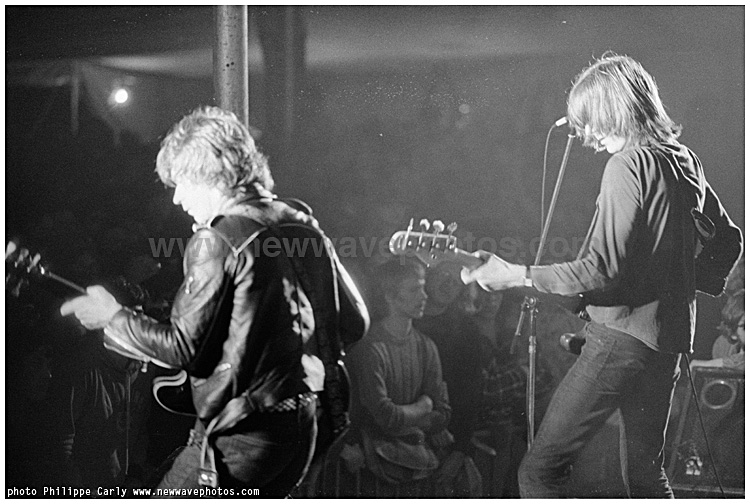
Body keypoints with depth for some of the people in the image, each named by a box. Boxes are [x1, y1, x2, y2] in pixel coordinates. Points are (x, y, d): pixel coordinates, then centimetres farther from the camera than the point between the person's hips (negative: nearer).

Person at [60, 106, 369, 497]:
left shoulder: (217, 240, -13)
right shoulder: (303, 225, 9)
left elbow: (184, 347, -16)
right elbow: (355, 322, 12)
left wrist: (112, 318, -3)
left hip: (241, 435, -8)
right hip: (303, 426, 8)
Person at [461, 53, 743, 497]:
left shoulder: (630, 164, -14)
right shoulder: (685, 160, 11)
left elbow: (604, 270, -21)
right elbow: (729, 240, 22)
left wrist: (516, 276, -16)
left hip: (624, 335, -9)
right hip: (671, 335, 9)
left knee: (540, 471, -8)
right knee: (646, 474, 19)